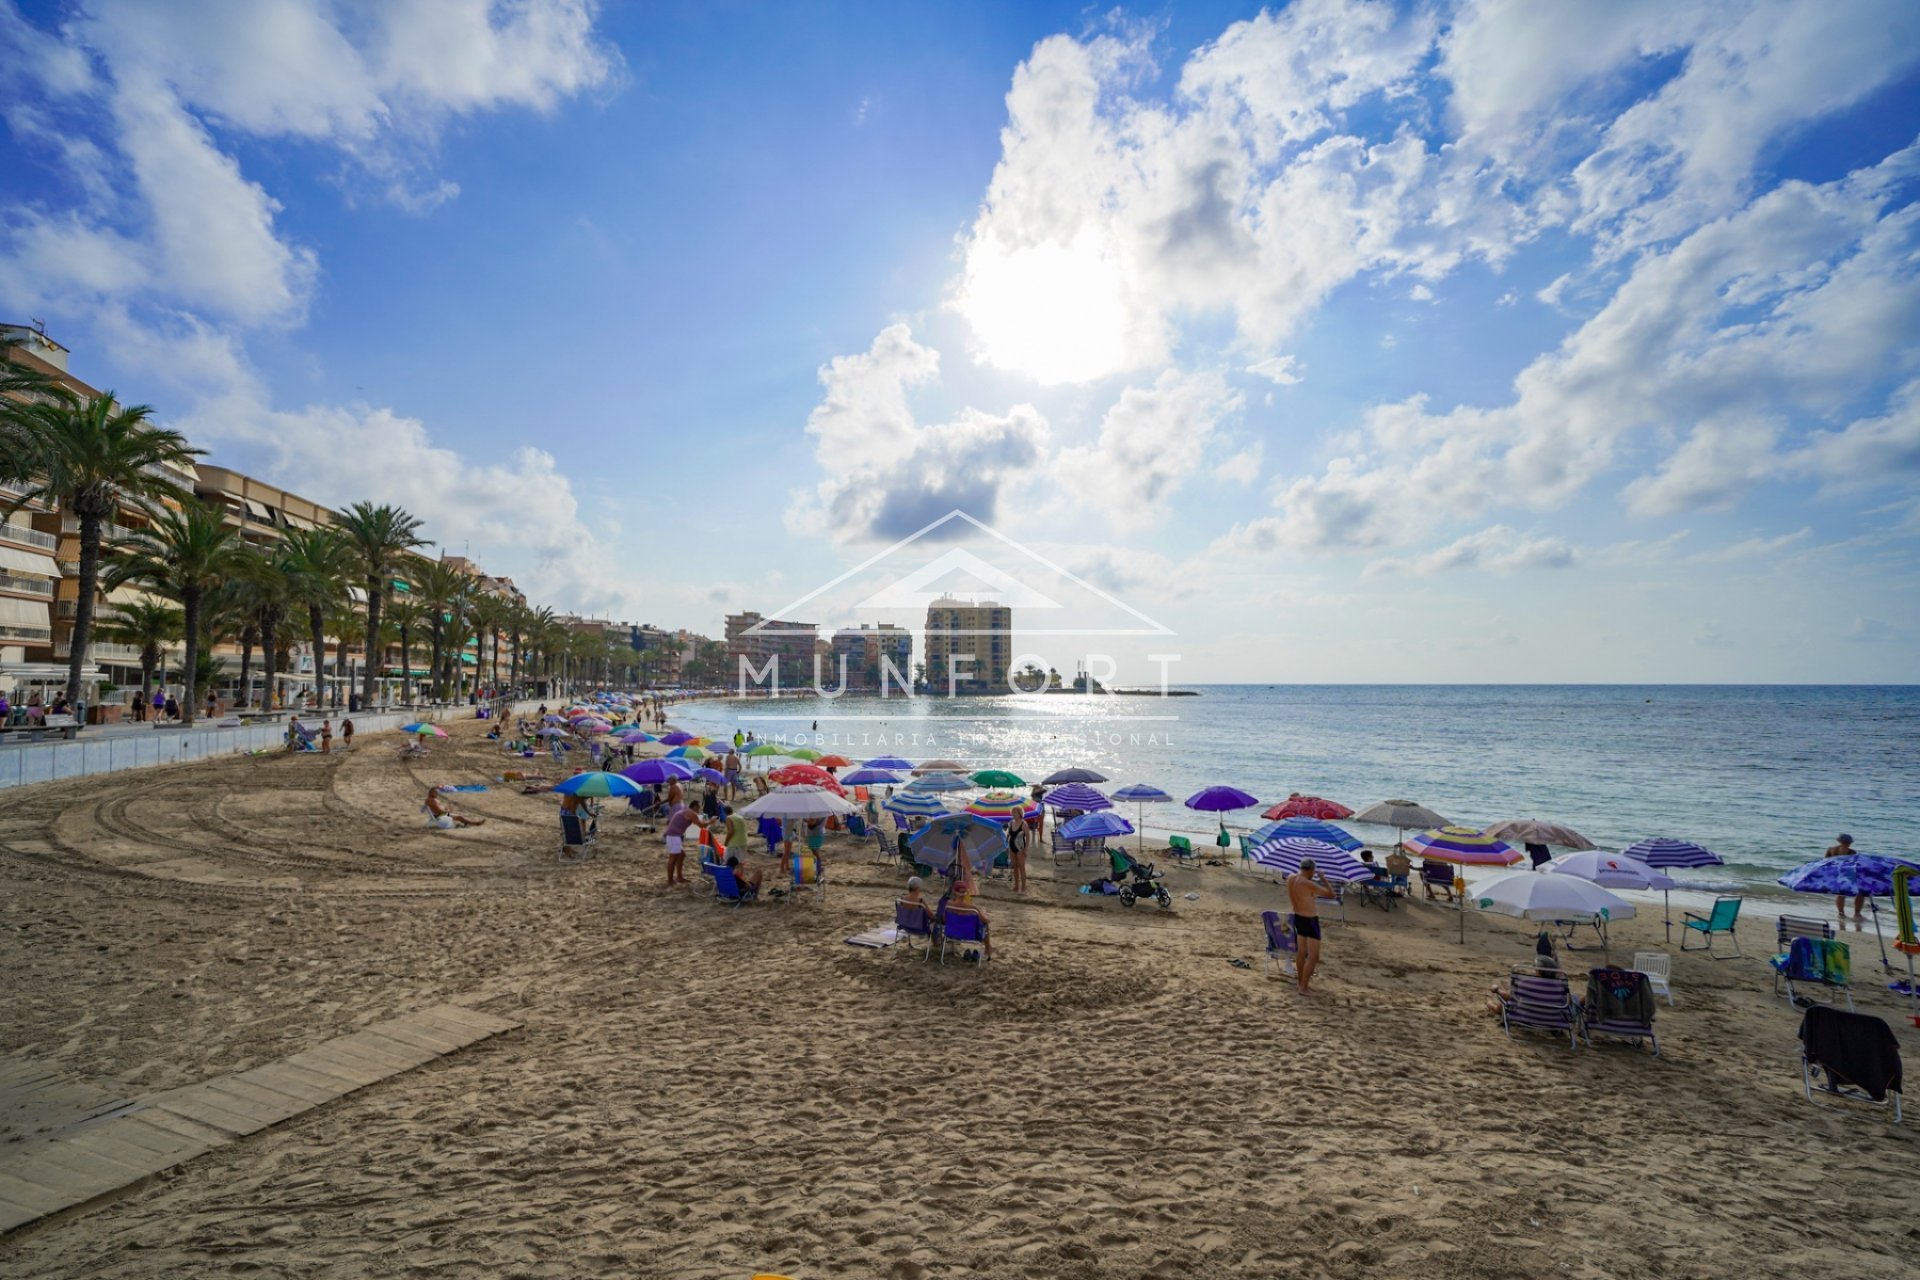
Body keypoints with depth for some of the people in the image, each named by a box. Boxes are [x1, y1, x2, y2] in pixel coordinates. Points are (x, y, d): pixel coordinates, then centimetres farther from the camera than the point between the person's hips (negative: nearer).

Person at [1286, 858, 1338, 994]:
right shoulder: (1309, 884, -26)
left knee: (1302, 952, 23)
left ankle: (1302, 979, 37)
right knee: (1313, 956, 0)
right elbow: (1332, 894, -20)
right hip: (1310, 921, -8)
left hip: (1298, 918, 8)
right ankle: (1303, 988, -1)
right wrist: (1323, 878, -10)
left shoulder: (1290, 878, -3)